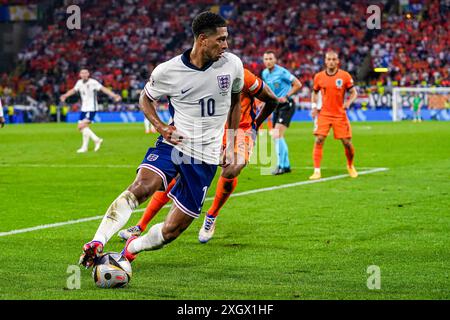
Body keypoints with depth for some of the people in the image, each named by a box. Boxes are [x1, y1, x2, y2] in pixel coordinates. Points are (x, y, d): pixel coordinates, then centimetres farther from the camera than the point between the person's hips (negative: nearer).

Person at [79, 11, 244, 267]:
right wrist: (161, 127, -7)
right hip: (173, 144, -2)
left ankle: (131, 249, 24)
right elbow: (146, 99, 11)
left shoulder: (233, 65, -3)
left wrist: (231, 144, 14)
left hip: (206, 159, 2)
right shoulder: (168, 71, -9)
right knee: (141, 187, -32)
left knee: (170, 232, -2)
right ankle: (97, 243, -34)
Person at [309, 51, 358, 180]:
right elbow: (315, 92, 17)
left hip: (340, 115, -1)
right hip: (324, 114, 1)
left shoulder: (345, 76, -5)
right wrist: (314, 106, 4)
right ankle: (317, 171, -9)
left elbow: (354, 93, 2)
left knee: (347, 143, 1)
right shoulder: (319, 77, 1)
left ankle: (350, 166, 28)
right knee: (319, 140, -13)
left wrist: (348, 102, -17)